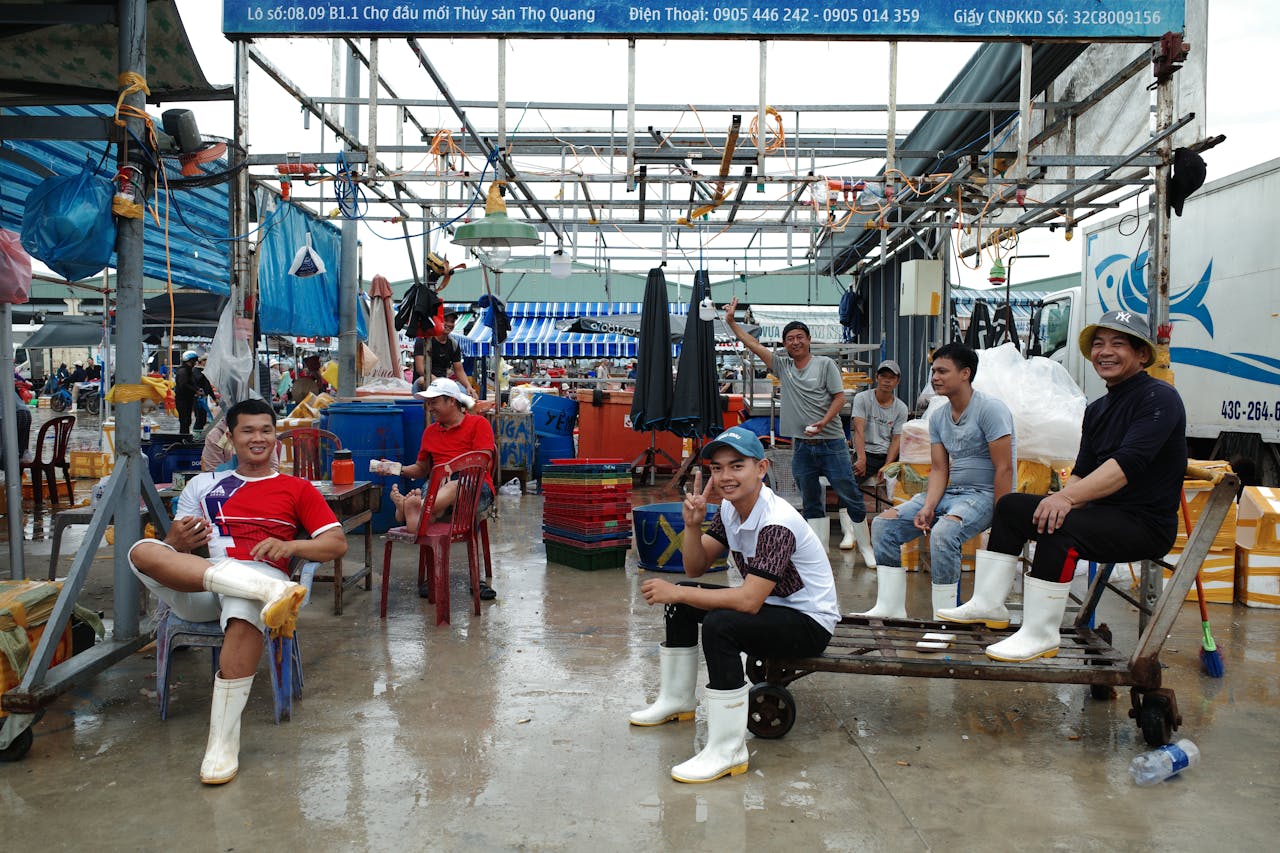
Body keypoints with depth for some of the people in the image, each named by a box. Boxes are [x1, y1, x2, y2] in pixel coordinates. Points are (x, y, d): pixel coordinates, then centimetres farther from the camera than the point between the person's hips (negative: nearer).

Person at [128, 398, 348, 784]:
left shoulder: (296, 489, 18)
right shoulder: (204, 484, 26)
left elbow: (337, 543, 9)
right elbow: (174, 547, 19)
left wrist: (290, 546, -10)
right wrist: (179, 541, -6)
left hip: (261, 573, -3)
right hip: (194, 586, 3)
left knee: (245, 612, -40)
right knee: (142, 551, -27)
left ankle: (223, 741, -33)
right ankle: (270, 591, -42)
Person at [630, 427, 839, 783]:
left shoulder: (776, 523, -28)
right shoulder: (730, 509, 0)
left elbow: (749, 600, -35)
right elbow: (695, 569, 3)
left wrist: (675, 592, -29)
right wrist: (692, 525, -16)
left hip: (810, 623, -10)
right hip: (770, 605, 10)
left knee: (719, 625, -33)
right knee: (681, 601, 10)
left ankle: (727, 751, -25)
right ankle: (676, 701, 26)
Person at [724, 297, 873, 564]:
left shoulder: (824, 364, -1)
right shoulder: (782, 365, 9)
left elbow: (839, 397, -5)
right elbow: (753, 345, 8)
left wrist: (823, 422, -18)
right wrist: (731, 322, 3)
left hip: (831, 444, -4)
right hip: (801, 447, 4)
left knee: (851, 497, -1)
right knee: (811, 503, 9)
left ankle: (866, 548, 10)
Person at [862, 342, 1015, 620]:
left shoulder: (990, 409, -13)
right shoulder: (937, 417, 10)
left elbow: (1004, 469, -17)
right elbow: (938, 470, 6)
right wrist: (928, 507, -12)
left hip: (983, 494, -8)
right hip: (948, 492, 8)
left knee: (943, 532, -36)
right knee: (883, 524, -6)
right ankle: (890, 607, -4)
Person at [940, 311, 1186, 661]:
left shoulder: (1158, 397, -13)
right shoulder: (1097, 409, 16)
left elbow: (1128, 463, -27)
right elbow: (1083, 472, 14)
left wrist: (1068, 497, -34)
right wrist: (1064, 499, -7)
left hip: (1146, 523, -9)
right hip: (1104, 513, 10)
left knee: (1060, 527, -33)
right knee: (1012, 506, 9)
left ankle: (1040, 635, -24)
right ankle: (988, 604, 11)